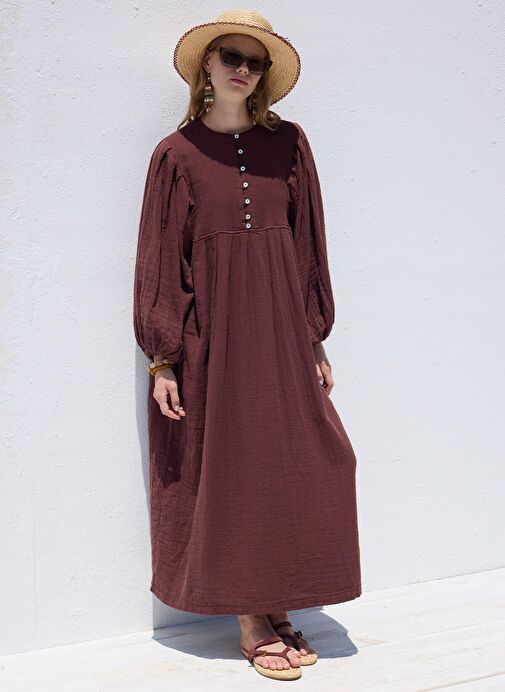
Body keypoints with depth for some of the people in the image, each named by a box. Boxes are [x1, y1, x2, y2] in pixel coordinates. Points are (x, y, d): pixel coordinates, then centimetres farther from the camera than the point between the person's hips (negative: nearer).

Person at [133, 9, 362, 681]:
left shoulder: (287, 142, 7)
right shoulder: (177, 154, 0)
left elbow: (309, 243, 8)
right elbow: (160, 260, -1)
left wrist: (316, 340, 6)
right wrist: (161, 359, -6)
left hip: (279, 328, 3)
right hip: (210, 334, -2)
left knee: (288, 468, 4)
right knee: (229, 472, 4)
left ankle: (278, 613, 22)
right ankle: (251, 626, 18)